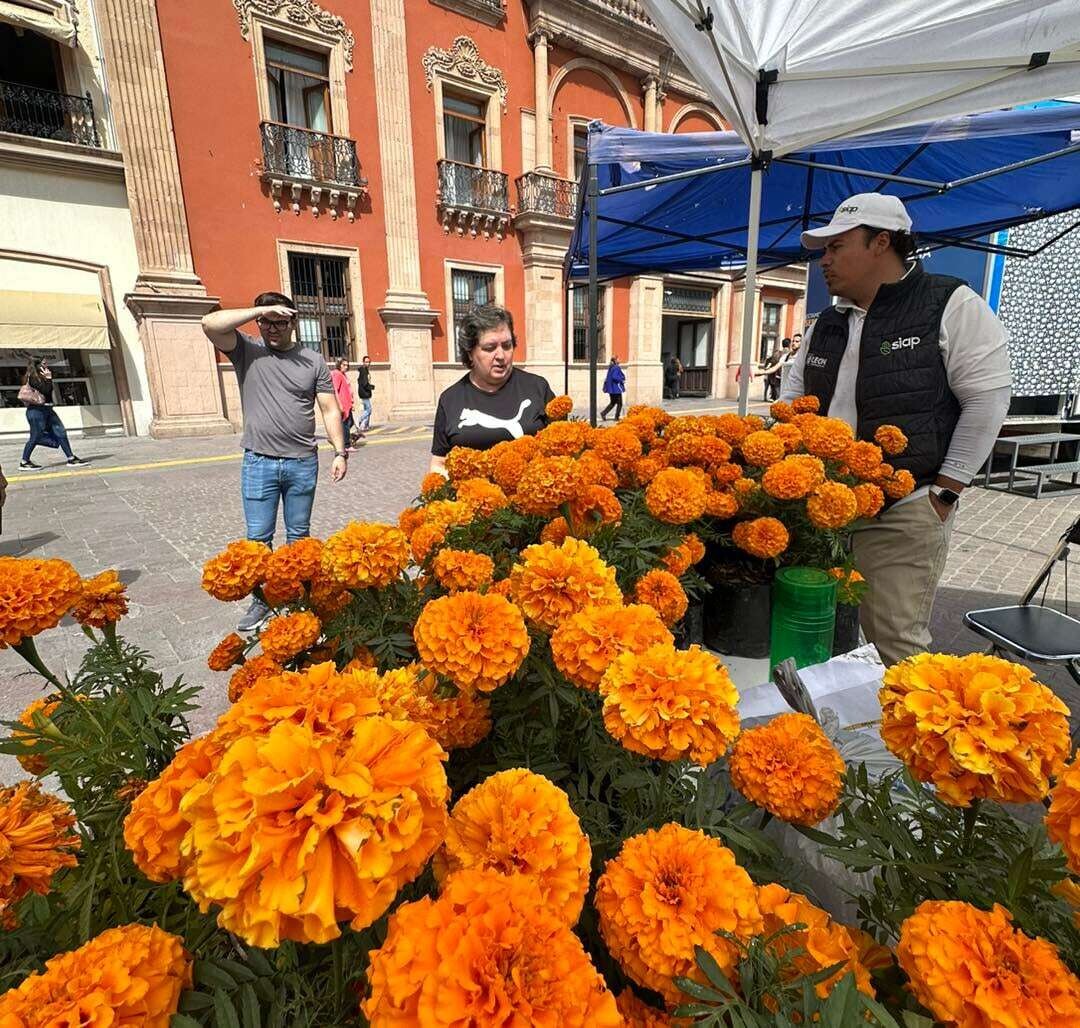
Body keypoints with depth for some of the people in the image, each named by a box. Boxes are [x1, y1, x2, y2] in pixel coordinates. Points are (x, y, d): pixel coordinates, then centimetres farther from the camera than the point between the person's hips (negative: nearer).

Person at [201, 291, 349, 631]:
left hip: (303, 463, 1)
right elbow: (210, 324, -16)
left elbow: (330, 410, 2)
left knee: (298, 535, 13)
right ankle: (261, 600, 20)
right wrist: (260, 310, -14)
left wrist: (340, 452, -5)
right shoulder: (246, 350, 2)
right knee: (258, 538, 6)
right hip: (258, 463, 0)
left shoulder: (313, 360, 3)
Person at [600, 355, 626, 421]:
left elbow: (608, 377, 18)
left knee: (613, 403, 16)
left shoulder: (611, 367, 12)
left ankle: (603, 413, 3)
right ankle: (616, 417, 5)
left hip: (611, 388, 9)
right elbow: (614, 377, -27)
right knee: (619, 403, 3)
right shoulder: (616, 368, -15)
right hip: (616, 388, -9)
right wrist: (621, 381, -14)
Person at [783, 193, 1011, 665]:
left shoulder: (951, 306, -3)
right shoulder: (826, 324, 14)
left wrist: (943, 493, -8)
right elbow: (792, 400, 21)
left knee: (895, 642, -5)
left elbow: (986, 400, -5)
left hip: (903, 515, -5)